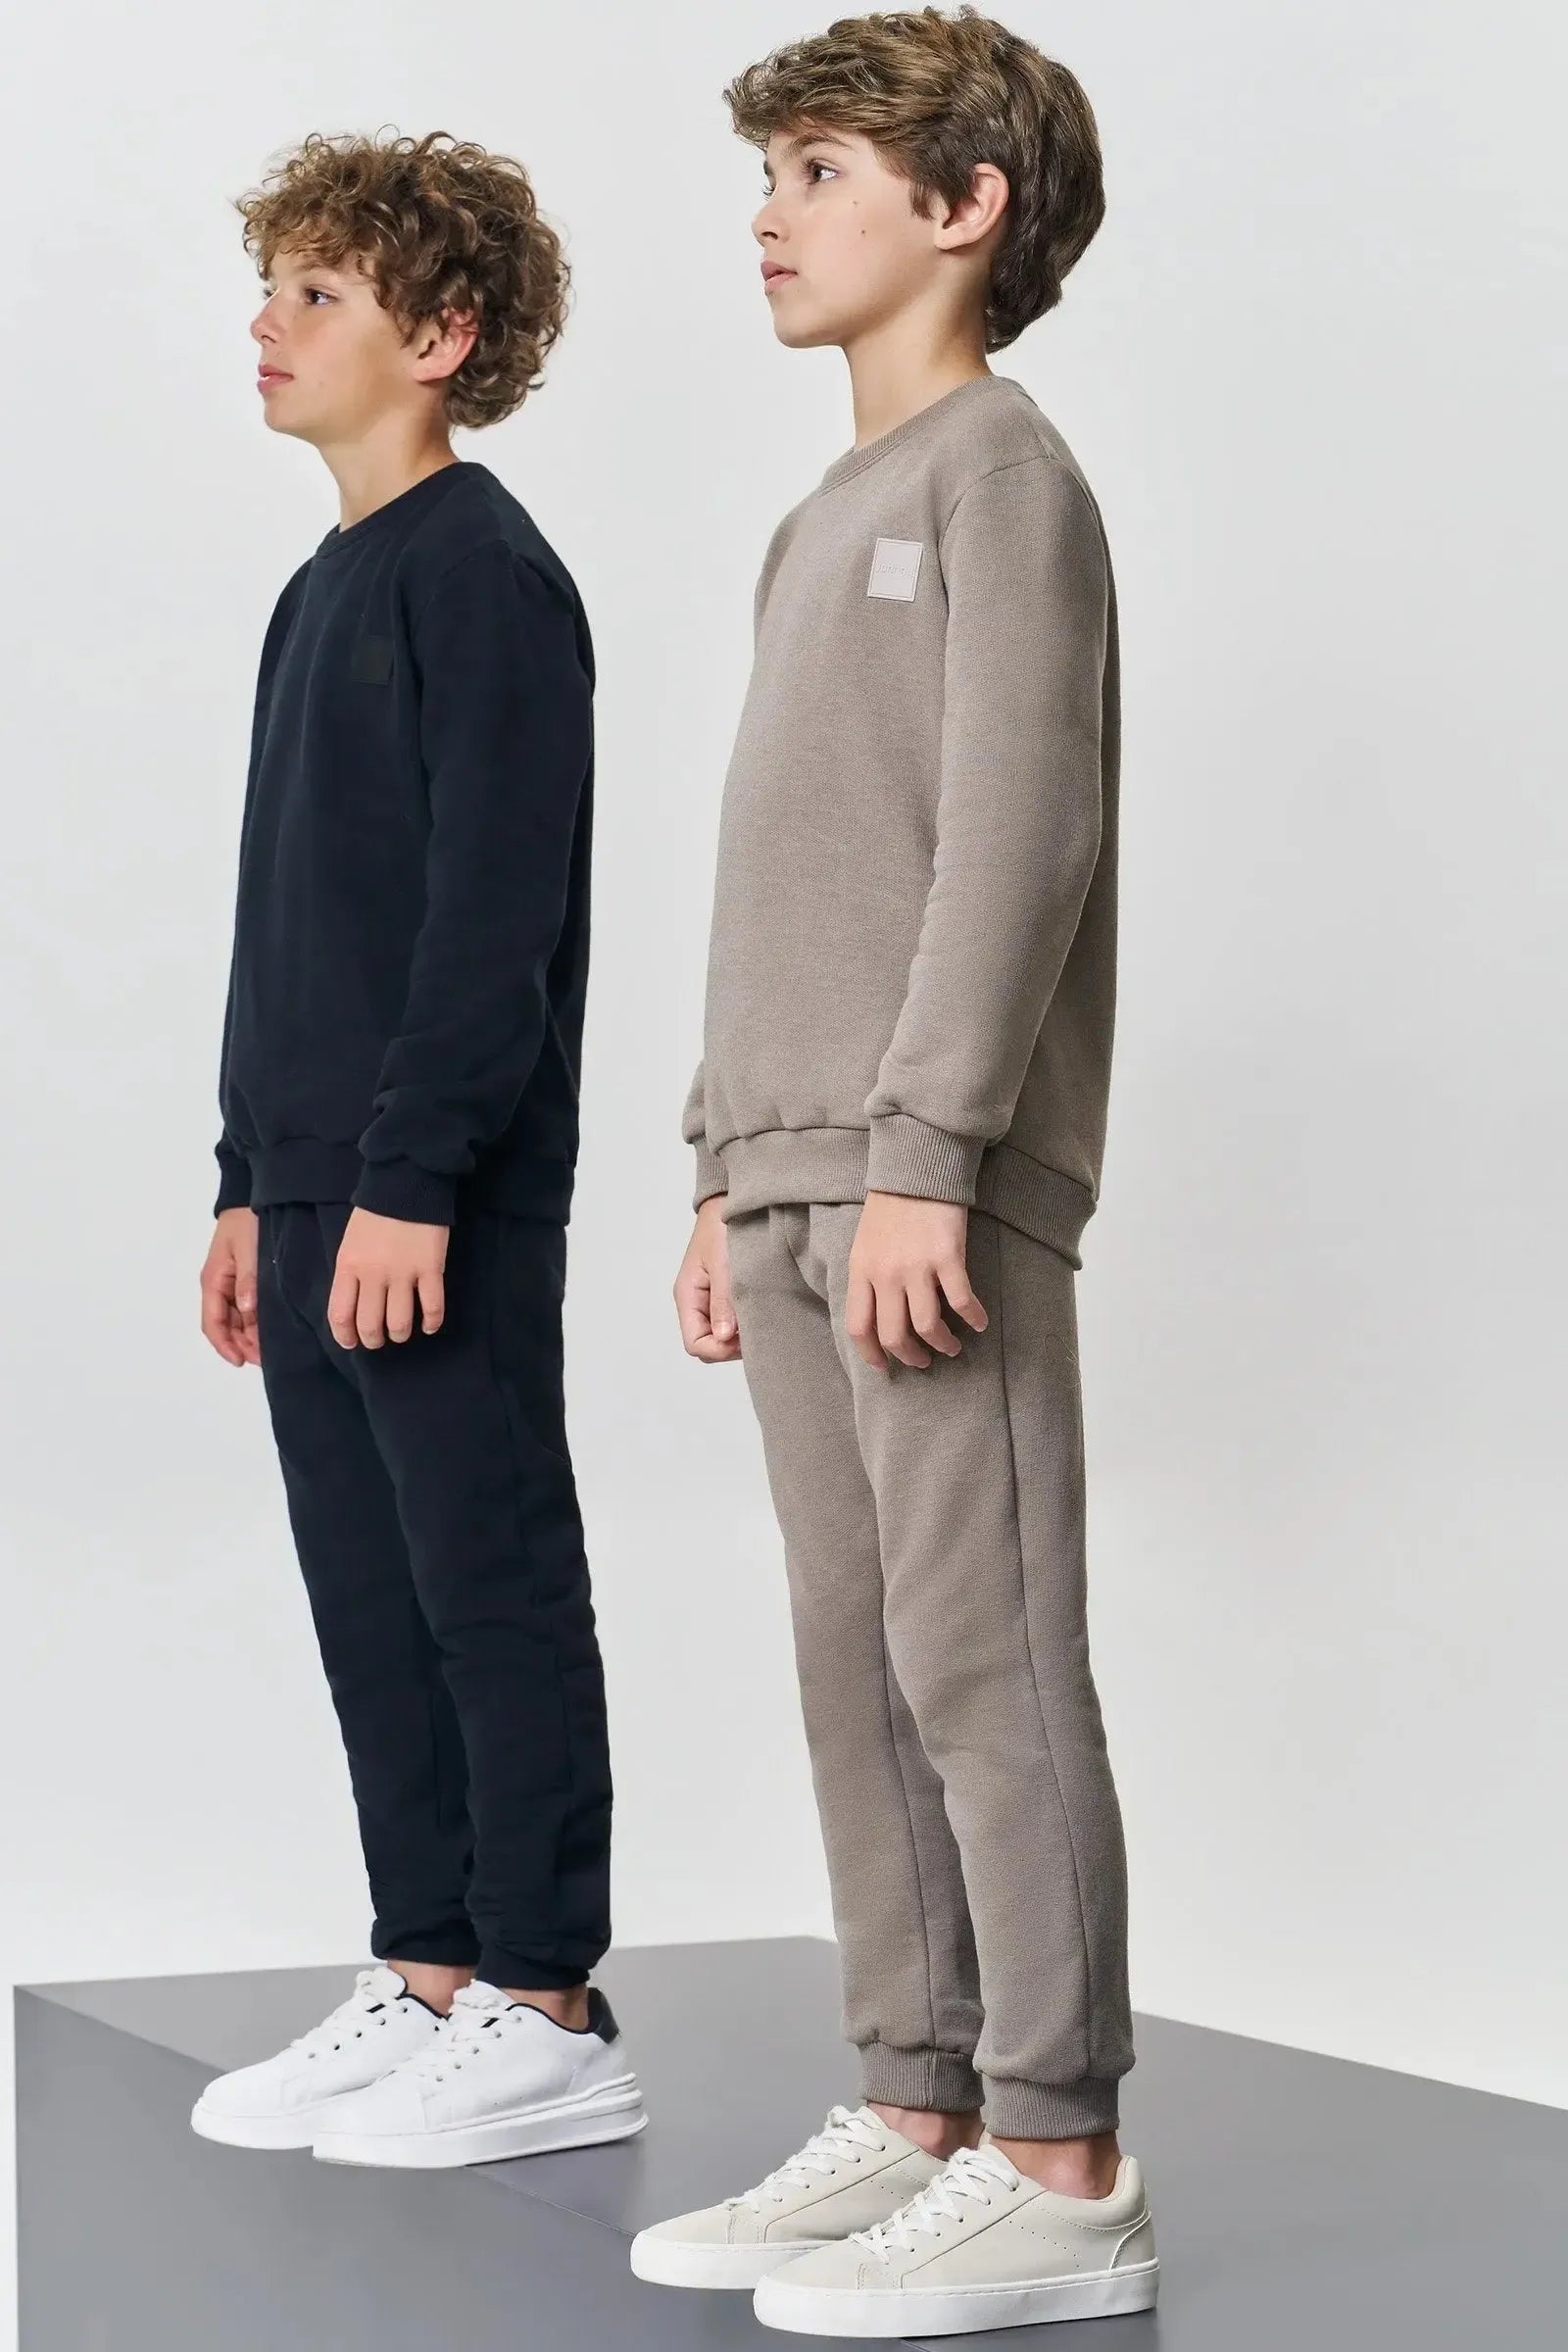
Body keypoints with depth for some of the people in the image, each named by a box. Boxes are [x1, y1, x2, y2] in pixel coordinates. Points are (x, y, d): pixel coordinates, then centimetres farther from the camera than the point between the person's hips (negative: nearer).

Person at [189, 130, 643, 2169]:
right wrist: (255, 1186, 19)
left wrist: (411, 1178, -21)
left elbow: (495, 907, -17)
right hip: (319, 1189, 9)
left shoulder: (487, 574, -10)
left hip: (446, 1200, -9)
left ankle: (548, 2018, 4)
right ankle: (427, 1982, 20)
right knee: (371, 1596, 11)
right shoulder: (326, 590, 18)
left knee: (493, 1584, -3)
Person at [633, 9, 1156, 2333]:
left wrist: (926, 1152, -20)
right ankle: (916, 2118, 16)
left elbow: (1017, 835, -15)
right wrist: (733, 1172, 18)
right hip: (800, 1184, 9)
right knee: (858, 1663, 9)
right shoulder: (823, 524, 22)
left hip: (938, 1190, -9)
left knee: (984, 1661, -9)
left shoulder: (1002, 475, -5)